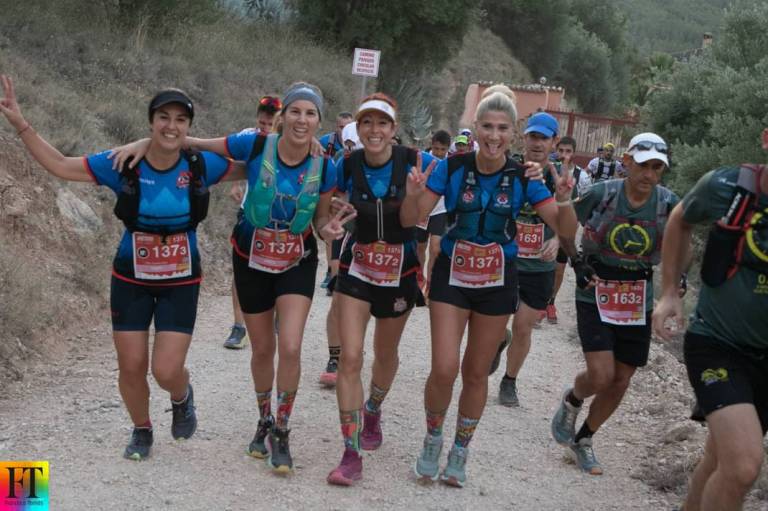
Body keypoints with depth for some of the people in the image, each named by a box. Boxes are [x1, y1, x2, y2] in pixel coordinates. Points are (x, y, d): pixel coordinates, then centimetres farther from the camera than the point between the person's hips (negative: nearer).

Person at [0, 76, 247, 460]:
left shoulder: (201, 166, -10)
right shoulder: (123, 165, -12)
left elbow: (254, 169, 5)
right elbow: (59, 165, -7)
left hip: (180, 283, -1)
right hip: (131, 280, 1)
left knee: (167, 371, -9)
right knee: (131, 367, 5)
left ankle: (182, 398, 29)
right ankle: (142, 431, 34)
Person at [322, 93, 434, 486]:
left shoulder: (415, 162, -15)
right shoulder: (347, 165, -10)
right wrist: (330, 226, -16)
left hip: (400, 271, 0)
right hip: (356, 268, 0)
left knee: (385, 355, 19)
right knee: (350, 358, -10)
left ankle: (373, 412, 49)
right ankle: (352, 455, -4)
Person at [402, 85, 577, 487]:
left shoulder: (523, 177, -10)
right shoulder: (453, 167, -11)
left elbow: (565, 229, -9)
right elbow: (411, 219, -8)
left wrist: (564, 201, -29)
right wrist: (412, 195, -29)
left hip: (496, 281, 1)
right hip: (452, 275, -1)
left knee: (476, 372, 11)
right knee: (444, 368, -11)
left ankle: (460, 452, 30)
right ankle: (432, 441, 16)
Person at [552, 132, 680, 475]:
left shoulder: (668, 203, -7)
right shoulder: (601, 194, -14)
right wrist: (576, 261, -8)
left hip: (638, 302, 3)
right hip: (595, 295, -3)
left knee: (620, 382, 8)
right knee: (601, 376, -16)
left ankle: (583, 439, 30)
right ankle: (572, 399, 20)